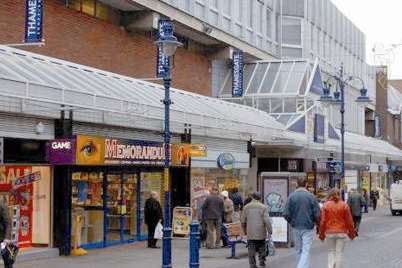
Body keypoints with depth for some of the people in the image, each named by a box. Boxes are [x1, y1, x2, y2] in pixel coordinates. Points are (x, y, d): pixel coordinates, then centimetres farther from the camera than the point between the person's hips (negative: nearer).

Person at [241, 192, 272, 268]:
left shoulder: (246, 207, 4)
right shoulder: (263, 207, -4)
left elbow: (243, 221, 7)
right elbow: (267, 220, -11)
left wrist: (245, 230, 20)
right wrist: (270, 231, -4)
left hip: (250, 233, 1)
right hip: (261, 233, -1)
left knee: (251, 250, 4)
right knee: (262, 247, 17)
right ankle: (262, 261, 12)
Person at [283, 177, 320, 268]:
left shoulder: (291, 196, -5)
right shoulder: (311, 196, -9)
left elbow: (286, 214, -7)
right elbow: (317, 214, -9)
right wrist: (317, 223, 12)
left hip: (296, 227, 2)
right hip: (308, 227, -2)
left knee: (298, 250, 17)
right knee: (306, 251, -3)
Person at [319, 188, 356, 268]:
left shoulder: (326, 205, -4)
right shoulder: (344, 205, -4)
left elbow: (322, 221, -4)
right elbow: (349, 220, -1)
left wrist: (321, 234, 5)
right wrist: (351, 233, 10)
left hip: (329, 232, 1)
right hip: (341, 232, -1)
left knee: (331, 252, 13)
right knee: (339, 252, 6)